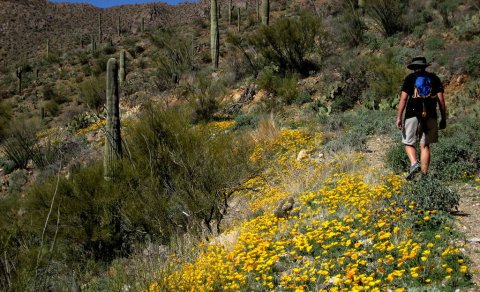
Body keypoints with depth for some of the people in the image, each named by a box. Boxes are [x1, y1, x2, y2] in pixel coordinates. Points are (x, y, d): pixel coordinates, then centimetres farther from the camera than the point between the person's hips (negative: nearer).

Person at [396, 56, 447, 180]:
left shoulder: (410, 78, 4)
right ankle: (424, 174, 4)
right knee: (425, 146, 6)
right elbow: (441, 99, 6)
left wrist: (399, 117, -4)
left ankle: (414, 163, -17)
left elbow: (403, 98, -4)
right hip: (430, 116, 2)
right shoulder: (434, 78, 11)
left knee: (409, 143, 8)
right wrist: (443, 118, 11)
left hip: (413, 115, -2)